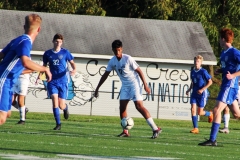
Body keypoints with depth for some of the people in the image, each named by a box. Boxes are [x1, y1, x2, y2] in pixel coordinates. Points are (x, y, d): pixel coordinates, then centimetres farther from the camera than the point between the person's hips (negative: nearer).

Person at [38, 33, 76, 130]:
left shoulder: (65, 52, 2)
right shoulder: (47, 54, 6)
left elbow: (72, 63, 7)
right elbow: (44, 66, 17)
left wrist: (74, 70, -15)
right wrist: (40, 75, 0)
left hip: (63, 81, -1)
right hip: (52, 81, 1)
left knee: (61, 105, -2)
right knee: (55, 100, -18)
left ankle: (65, 108, 38)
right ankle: (58, 124, -10)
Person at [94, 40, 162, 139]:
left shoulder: (128, 59, -18)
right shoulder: (112, 61, -1)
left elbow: (139, 71, -13)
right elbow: (105, 75, 8)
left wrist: (145, 85, -17)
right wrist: (97, 88, 9)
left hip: (134, 83, -6)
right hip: (125, 85, 6)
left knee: (139, 106, -16)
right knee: (122, 107, -4)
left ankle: (155, 129, -17)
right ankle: (125, 131, 4)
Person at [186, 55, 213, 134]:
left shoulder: (203, 71, -12)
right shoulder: (192, 72, 7)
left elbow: (210, 82, -11)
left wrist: (202, 89, -19)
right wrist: (189, 89, 6)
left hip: (202, 93, -5)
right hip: (194, 93, 5)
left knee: (200, 112, -1)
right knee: (193, 109, -9)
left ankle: (209, 114, 33)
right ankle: (195, 128, -5)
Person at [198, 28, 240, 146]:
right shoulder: (223, 53, 14)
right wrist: (219, 71, 8)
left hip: (230, 85, -10)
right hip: (225, 84, 10)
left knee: (217, 110, -14)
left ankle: (212, 140, -15)